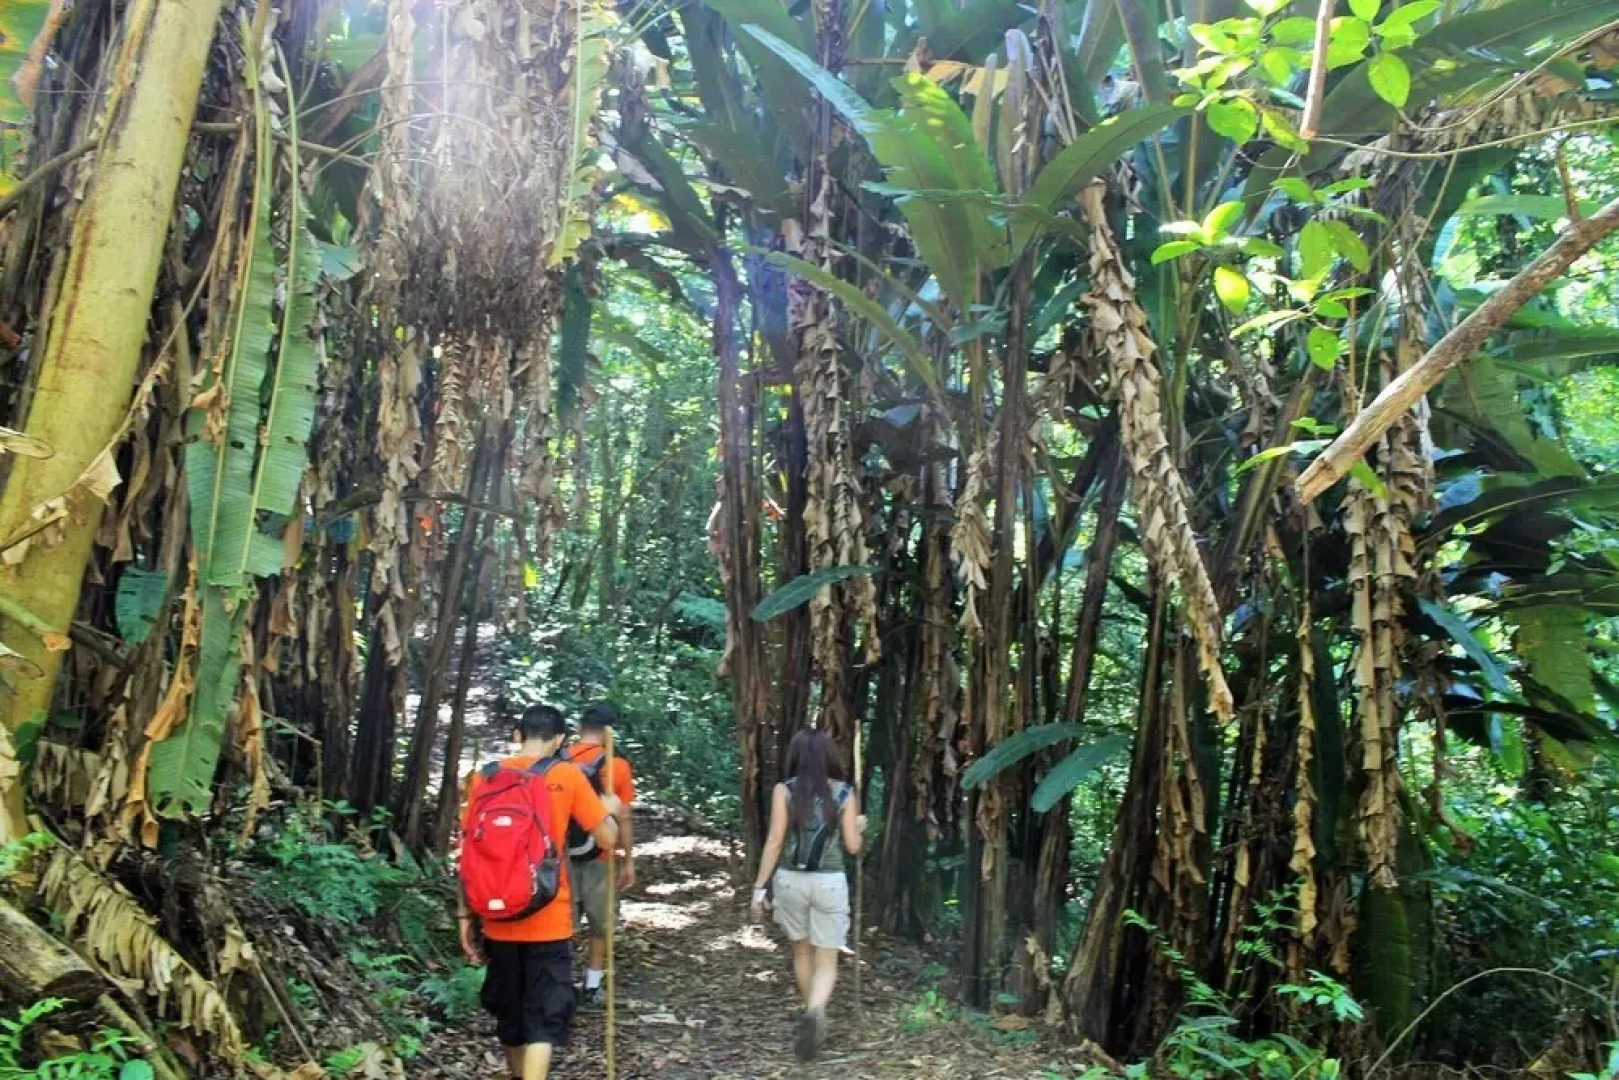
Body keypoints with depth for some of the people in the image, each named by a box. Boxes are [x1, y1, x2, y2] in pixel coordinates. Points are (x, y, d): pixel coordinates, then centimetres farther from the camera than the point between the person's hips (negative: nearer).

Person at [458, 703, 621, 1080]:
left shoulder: (484, 777, 3)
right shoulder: (567, 775, -5)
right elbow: (608, 838, -4)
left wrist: (466, 915, 9)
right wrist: (609, 809, 16)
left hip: (498, 920, 4)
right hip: (548, 921, -3)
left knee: (509, 1012, 21)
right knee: (543, 1019, 2)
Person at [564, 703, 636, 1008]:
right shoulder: (616, 765, -8)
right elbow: (623, 818, -7)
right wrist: (628, 859, 1)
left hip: (563, 854, 2)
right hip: (599, 856, -2)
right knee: (600, 923, 13)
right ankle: (592, 987, 18)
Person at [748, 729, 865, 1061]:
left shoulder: (784, 790, -5)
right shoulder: (844, 793, -2)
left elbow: (775, 842, -9)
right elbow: (852, 846, -1)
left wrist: (759, 887, -4)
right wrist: (859, 827, 21)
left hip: (790, 880, 1)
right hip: (830, 882, -1)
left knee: (802, 951, 22)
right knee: (826, 961, 4)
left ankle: (812, 1014, 34)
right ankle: (815, 1012, -23)